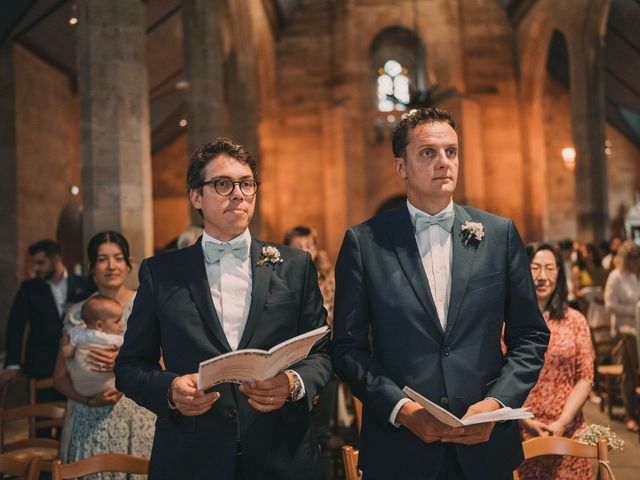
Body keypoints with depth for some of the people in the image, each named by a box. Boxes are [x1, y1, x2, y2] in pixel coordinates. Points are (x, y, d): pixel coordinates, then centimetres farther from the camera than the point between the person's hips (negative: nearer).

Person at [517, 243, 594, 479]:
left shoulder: (575, 320, 6)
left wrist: (562, 422, -8)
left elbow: (585, 378, 3)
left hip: (568, 434, 2)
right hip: (518, 434, -1)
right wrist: (527, 422, -11)